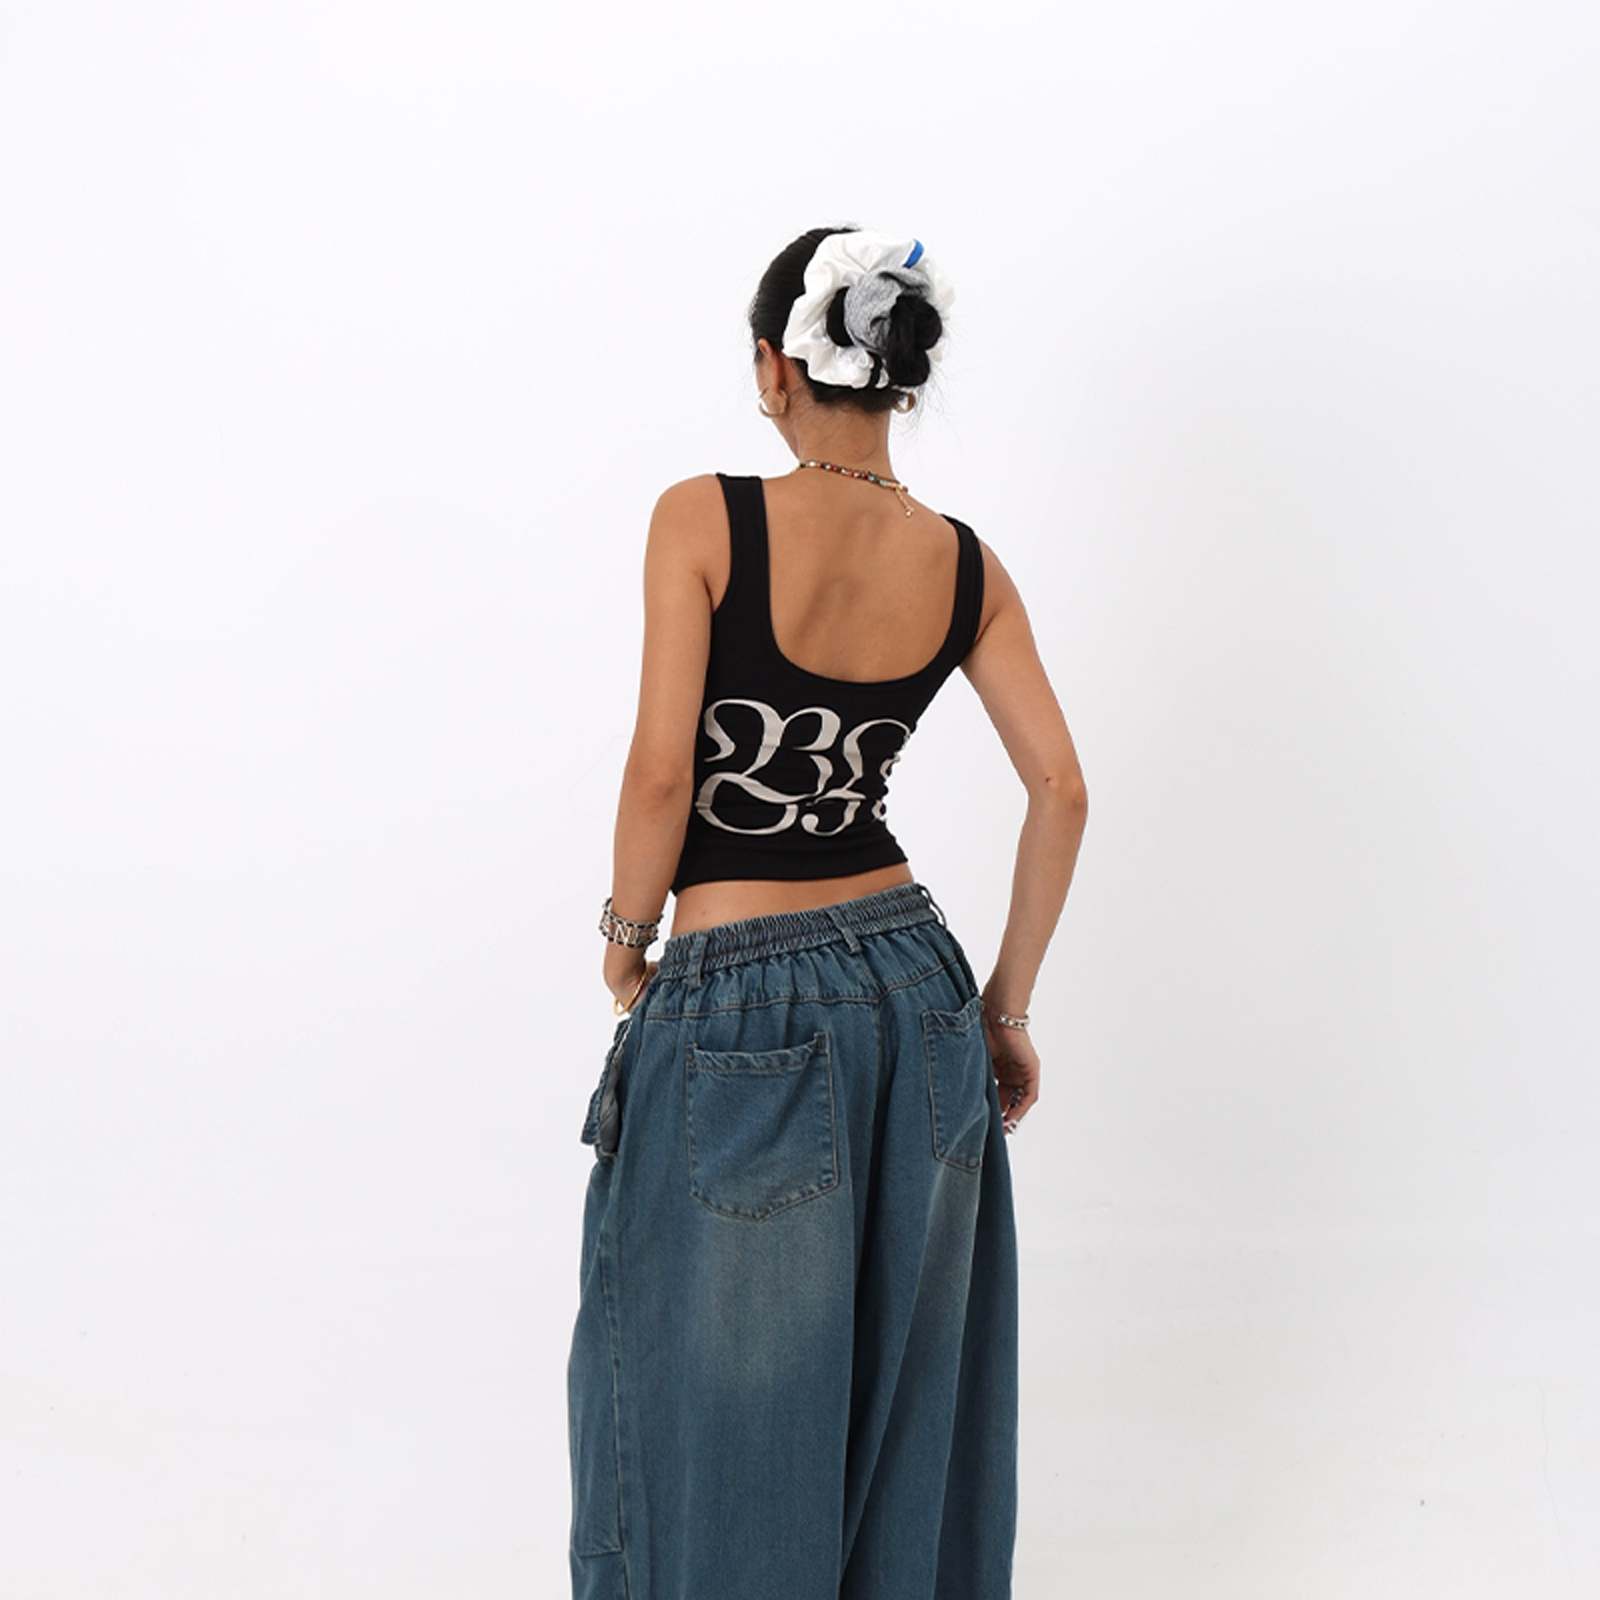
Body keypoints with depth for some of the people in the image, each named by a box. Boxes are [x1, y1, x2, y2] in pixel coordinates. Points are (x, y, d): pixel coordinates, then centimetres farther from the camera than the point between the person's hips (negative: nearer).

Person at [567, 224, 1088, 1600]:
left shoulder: (704, 520, -13)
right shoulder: (963, 562, 0)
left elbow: (660, 772, -19)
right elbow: (1061, 791, -1)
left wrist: (627, 944, -2)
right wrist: (1005, 1004, 8)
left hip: (739, 1010, -5)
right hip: (912, 980, 5)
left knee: (726, 1395, 13)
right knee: (906, 1372, 22)